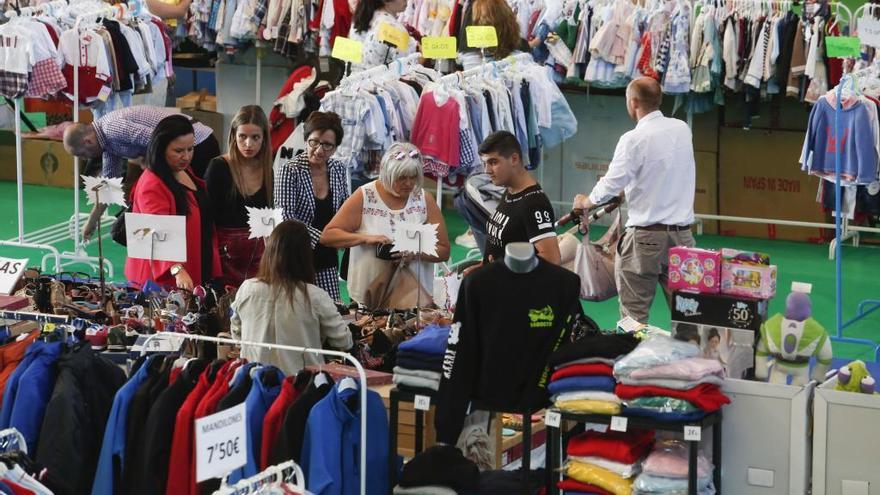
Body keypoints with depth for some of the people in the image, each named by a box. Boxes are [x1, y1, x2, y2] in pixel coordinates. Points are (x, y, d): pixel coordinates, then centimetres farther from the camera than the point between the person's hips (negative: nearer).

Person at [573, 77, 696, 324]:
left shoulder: (634, 139, -11)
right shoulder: (682, 129, 7)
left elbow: (610, 186, -13)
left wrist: (586, 202, 7)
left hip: (645, 237, -5)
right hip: (682, 233, 5)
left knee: (635, 313, 0)